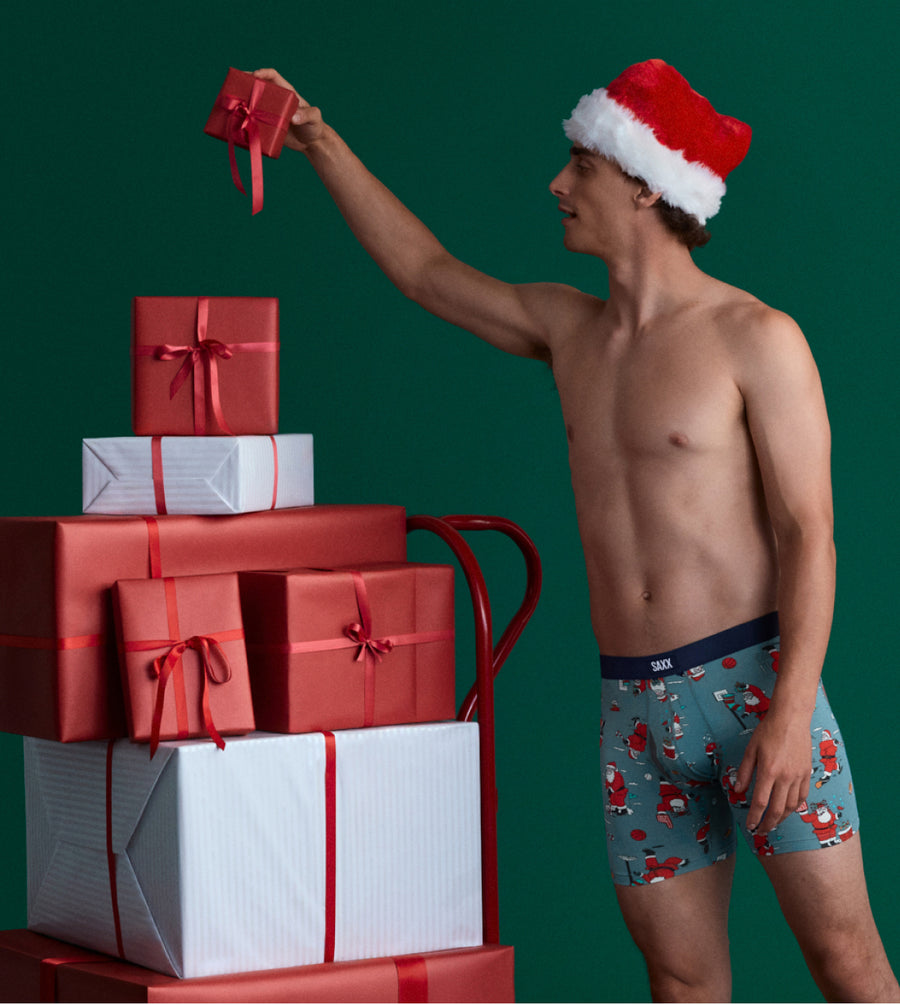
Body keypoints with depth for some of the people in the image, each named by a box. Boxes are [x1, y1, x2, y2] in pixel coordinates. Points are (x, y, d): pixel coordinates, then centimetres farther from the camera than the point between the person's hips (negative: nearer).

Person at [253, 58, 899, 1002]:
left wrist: (790, 710, -20)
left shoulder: (756, 339, -7)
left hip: (751, 680, -6)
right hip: (635, 708, 6)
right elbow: (428, 273, 24)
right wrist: (325, 147, 21)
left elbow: (809, 533, -11)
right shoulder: (570, 330, 12)